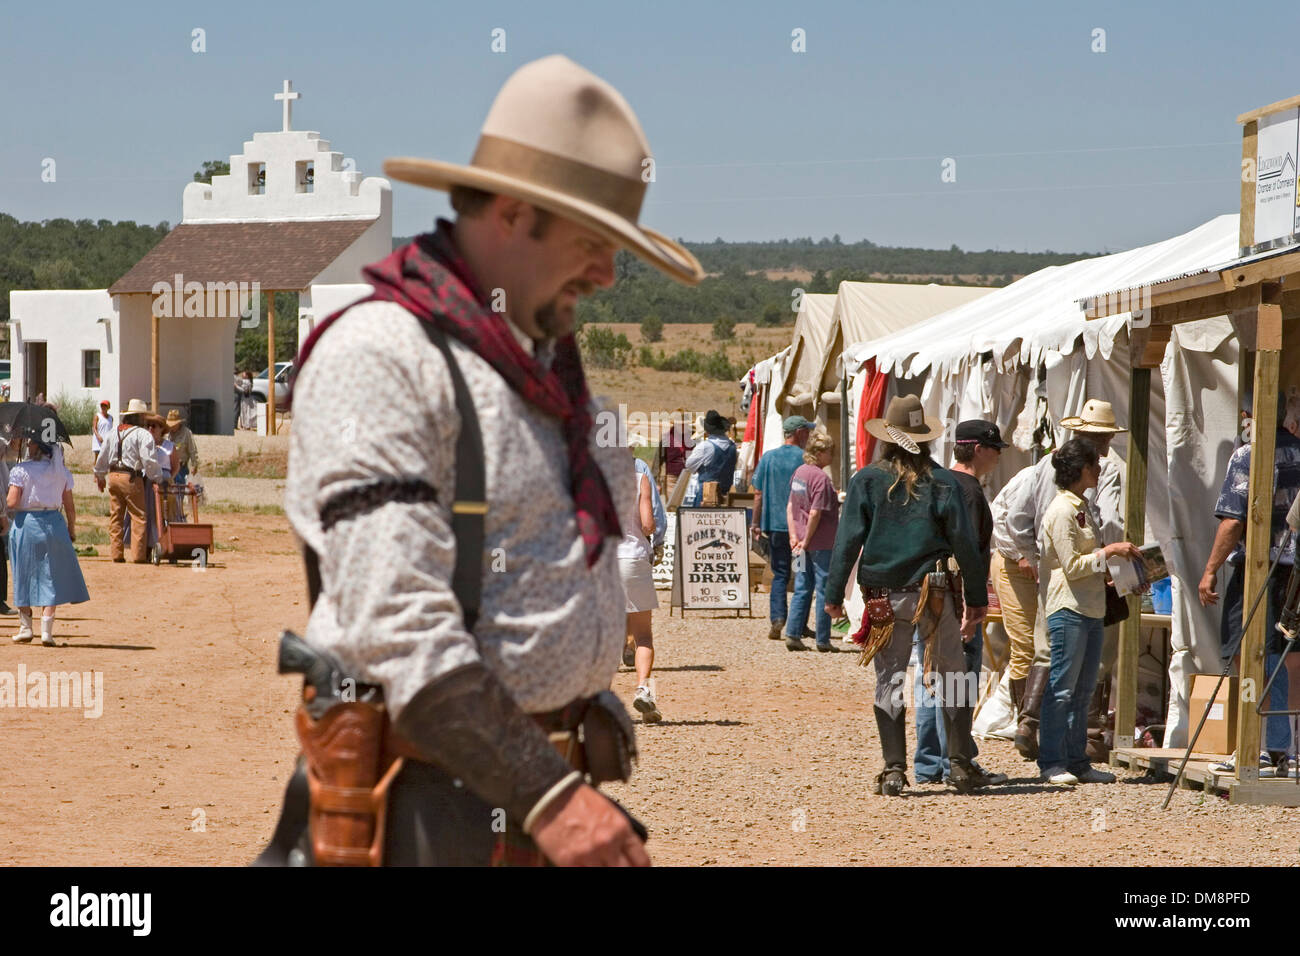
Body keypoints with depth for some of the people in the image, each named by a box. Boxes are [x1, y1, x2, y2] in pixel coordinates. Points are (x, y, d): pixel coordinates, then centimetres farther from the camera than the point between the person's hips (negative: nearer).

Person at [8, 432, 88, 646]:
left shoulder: (20, 470, -9)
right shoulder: (62, 472, 2)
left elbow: (12, 502, -14)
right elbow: (70, 506, 3)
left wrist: (5, 499, 9)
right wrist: (72, 530, 17)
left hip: (26, 524, -2)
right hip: (53, 524, 2)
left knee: (24, 575, 12)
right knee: (51, 577, 7)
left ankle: (25, 626, 17)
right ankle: (46, 628, 0)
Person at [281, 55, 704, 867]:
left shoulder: (549, 362, 17)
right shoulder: (378, 355, -13)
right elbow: (396, 624, -21)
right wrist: (547, 794, -24)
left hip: (548, 774, 9)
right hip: (437, 792, -8)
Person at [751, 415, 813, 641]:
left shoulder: (768, 457, 5)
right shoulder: (806, 459, -5)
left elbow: (758, 493, 5)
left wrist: (756, 523, 12)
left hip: (776, 524, 3)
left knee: (780, 574, 7)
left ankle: (777, 618, -12)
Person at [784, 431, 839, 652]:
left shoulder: (799, 472, 7)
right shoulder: (821, 478, -17)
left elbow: (790, 506, 8)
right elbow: (815, 513, -20)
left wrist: (794, 536, 6)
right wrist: (807, 541, -11)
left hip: (803, 542, 7)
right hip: (821, 543, -7)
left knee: (802, 589, 12)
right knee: (823, 590, 2)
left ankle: (793, 635, 9)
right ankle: (823, 640, 7)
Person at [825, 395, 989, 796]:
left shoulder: (867, 480, -1)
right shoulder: (943, 482, -1)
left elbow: (848, 540, -3)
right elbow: (964, 543, 0)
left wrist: (834, 595, 2)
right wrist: (977, 599, 6)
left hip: (885, 594, 0)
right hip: (935, 594, 0)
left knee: (889, 682, 7)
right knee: (951, 676, 10)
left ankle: (893, 769, 3)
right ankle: (960, 764, 9)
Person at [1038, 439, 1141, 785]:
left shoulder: (1083, 507, 17)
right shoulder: (1062, 510, -12)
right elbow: (1072, 566, -16)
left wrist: (1120, 554, 14)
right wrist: (1110, 551, -12)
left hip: (1091, 609, 10)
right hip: (1068, 611, -10)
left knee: (1083, 689, 10)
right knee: (1062, 688, -6)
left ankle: (1077, 761, 15)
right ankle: (1051, 763, -2)